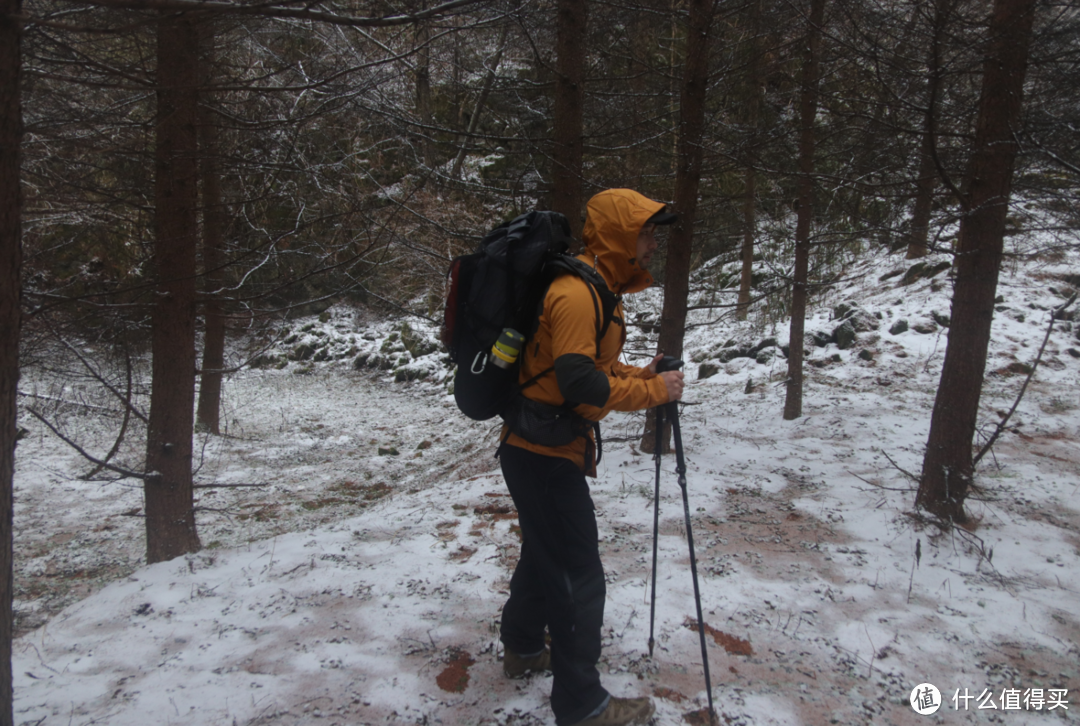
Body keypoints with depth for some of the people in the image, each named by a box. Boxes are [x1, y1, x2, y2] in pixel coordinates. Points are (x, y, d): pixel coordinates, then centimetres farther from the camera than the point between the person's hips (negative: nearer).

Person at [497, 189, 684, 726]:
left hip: (540, 452, 11)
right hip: (545, 454, -11)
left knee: (544, 555, 24)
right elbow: (580, 384, -29)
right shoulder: (577, 293, -21)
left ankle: (522, 649, 44)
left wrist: (643, 376, 5)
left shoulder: (597, 288, 13)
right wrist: (653, 391, -19)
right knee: (579, 577, -2)